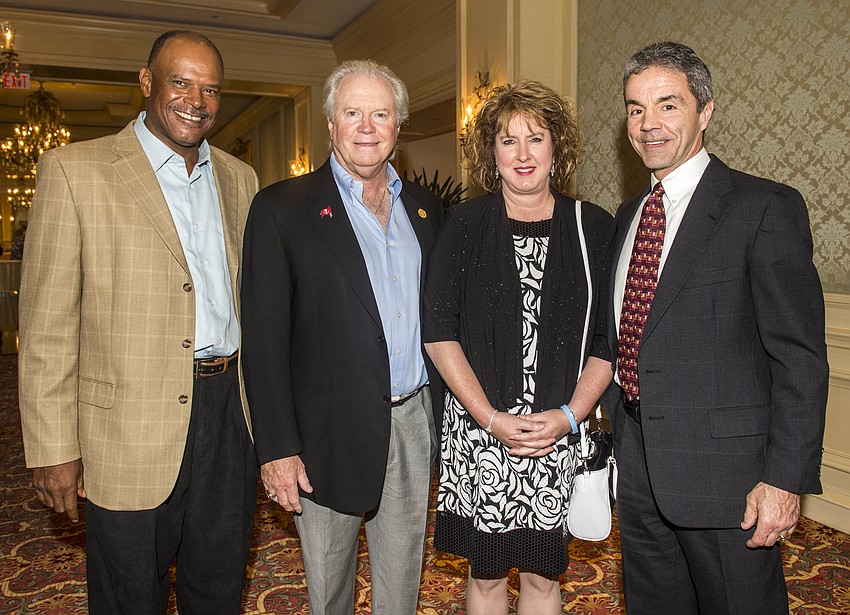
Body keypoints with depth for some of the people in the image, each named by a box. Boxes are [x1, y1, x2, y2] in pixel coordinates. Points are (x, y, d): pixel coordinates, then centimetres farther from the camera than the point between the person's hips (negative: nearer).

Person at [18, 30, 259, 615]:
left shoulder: (239, 178, 9)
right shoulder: (75, 169, -6)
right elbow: (47, 322, -7)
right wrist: (54, 448, -9)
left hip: (231, 415, 4)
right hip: (131, 430, -4)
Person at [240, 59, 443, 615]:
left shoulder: (425, 208, 9)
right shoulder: (282, 208, -7)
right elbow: (265, 337, -10)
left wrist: (447, 412, 8)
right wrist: (278, 447, -13)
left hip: (415, 421, 4)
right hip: (331, 431, -4)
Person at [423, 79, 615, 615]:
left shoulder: (595, 229, 1)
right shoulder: (465, 225, 0)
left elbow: (609, 340, 2)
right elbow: (439, 333, -4)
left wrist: (568, 416, -10)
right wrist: (492, 419, -11)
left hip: (560, 436, 1)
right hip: (479, 434, 0)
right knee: (486, 572, 12)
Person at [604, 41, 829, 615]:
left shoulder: (766, 206, -9)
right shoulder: (628, 216, 11)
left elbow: (800, 357, -12)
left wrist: (787, 478, -16)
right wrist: (616, 433, 13)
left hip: (725, 469, -6)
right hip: (638, 470, 6)